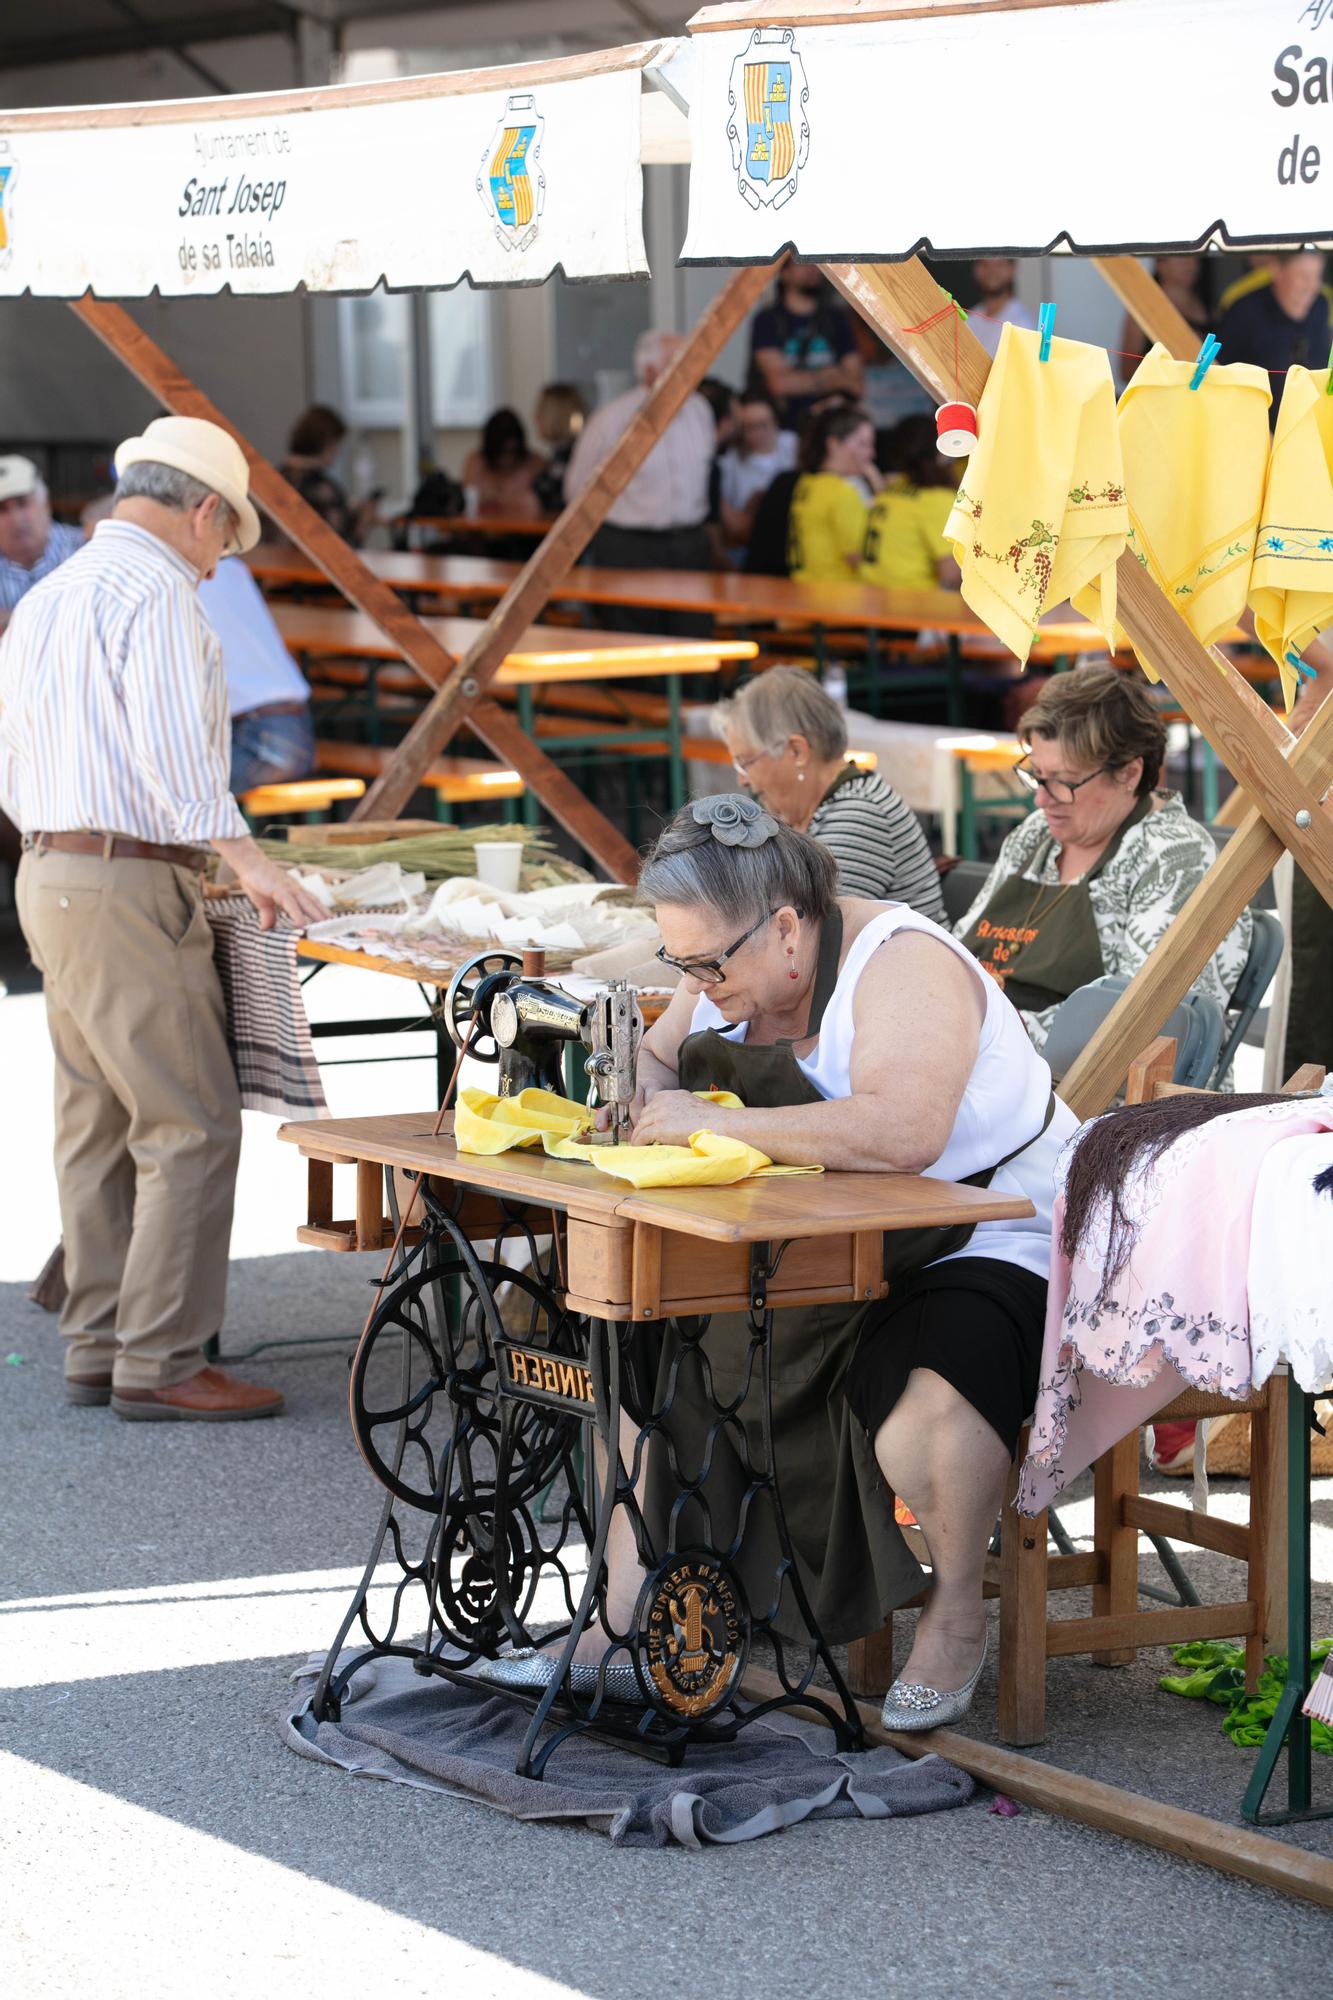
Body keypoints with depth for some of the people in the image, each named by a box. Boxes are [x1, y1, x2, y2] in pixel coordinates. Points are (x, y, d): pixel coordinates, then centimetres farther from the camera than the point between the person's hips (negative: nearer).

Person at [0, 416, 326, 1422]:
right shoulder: (157, 592, -11)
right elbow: (170, 745, -22)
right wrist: (246, 857, -24)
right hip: (128, 887, -10)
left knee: (100, 1124, 12)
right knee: (191, 1125, -8)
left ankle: (99, 1346, 15)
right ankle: (160, 1363, -9)